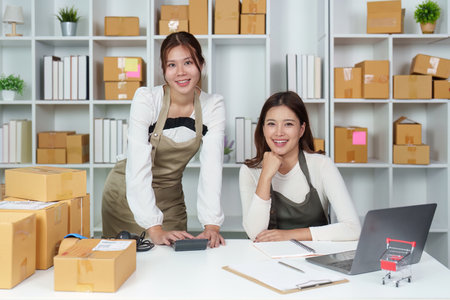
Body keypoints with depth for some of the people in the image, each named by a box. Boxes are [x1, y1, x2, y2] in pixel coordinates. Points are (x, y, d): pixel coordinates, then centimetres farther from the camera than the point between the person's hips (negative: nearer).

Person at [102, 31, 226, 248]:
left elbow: (211, 167, -19)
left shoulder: (213, 106, -12)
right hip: (128, 194, -2)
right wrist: (154, 229, -36)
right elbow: (138, 165, -29)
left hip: (171, 196, 3)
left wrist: (211, 225, -30)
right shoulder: (146, 99, -21)